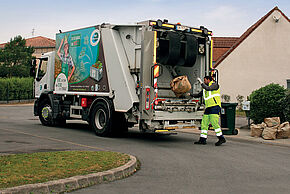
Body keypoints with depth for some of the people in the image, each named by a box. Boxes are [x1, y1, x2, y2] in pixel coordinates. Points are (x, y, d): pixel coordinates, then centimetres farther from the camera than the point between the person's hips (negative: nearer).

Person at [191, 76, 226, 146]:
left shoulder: (214, 84, -1)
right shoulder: (204, 89, 21)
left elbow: (208, 88, -20)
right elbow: (198, 95, 29)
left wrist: (201, 82, -15)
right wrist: (190, 94, 21)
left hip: (215, 107, -8)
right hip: (208, 108, 8)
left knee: (214, 122, -17)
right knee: (204, 124, 4)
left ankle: (221, 138, -12)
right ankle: (202, 140, 8)